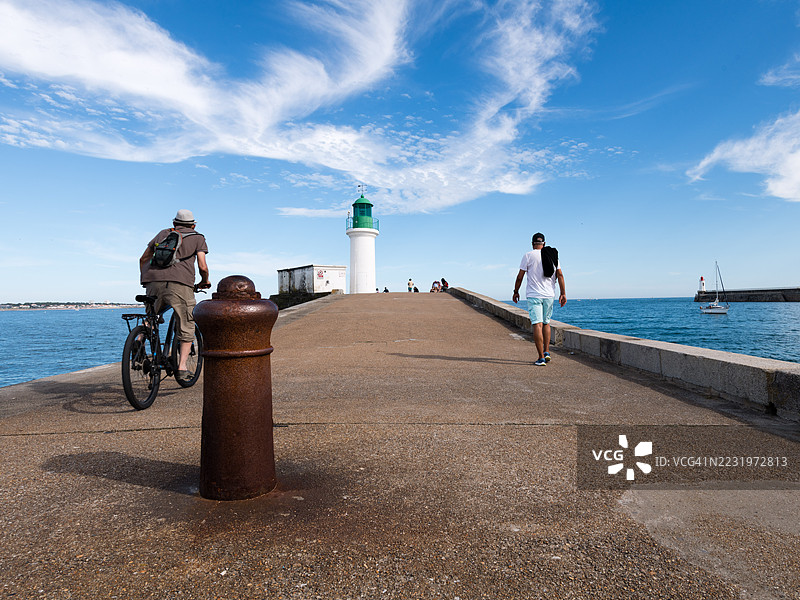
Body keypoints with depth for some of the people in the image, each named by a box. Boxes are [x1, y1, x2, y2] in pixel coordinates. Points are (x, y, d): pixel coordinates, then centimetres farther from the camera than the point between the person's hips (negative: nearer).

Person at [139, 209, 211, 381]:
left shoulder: (163, 233, 27)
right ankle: (182, 367, -3)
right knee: (187, 327, 4)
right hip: (180, 283, -4)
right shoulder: (198, 237, 17)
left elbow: (143, 259, 28)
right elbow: (203, 266, 6)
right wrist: (205, 281, 25)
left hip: (154, 282, 4)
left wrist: (146, 279, 41)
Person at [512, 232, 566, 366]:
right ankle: (546, 352, 14)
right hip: (549, 295, 4)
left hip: (534, 295, -4)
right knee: (546, 323, 19)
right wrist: (563, 293, 5)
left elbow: (520, 276, -3)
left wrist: (516, 292, 8)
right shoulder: (553, 256, 8)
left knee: (537, 325, -7)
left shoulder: (528, 256, -4)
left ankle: (541, 358, -11)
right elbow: (560, 275, 3)